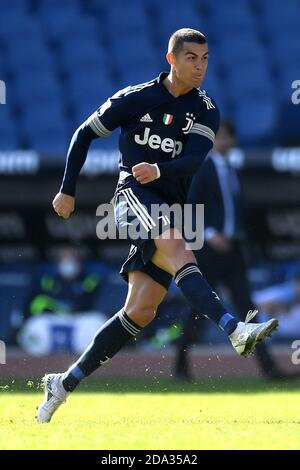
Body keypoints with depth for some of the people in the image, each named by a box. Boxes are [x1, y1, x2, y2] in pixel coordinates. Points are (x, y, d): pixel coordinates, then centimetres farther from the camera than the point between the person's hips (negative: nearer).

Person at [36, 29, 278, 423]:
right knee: (176, 247, -33)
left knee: (141, 311, -3)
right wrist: (68, 191, 11)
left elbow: (193, 161, -10)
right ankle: (235, 331, -53)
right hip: (134, 196, -4)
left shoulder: (206, 112, 7)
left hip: (170, 209, 4)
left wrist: (159, 169, -31)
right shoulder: (136, 99, 1)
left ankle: (65, 383, 6)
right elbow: (85, 134, 12)